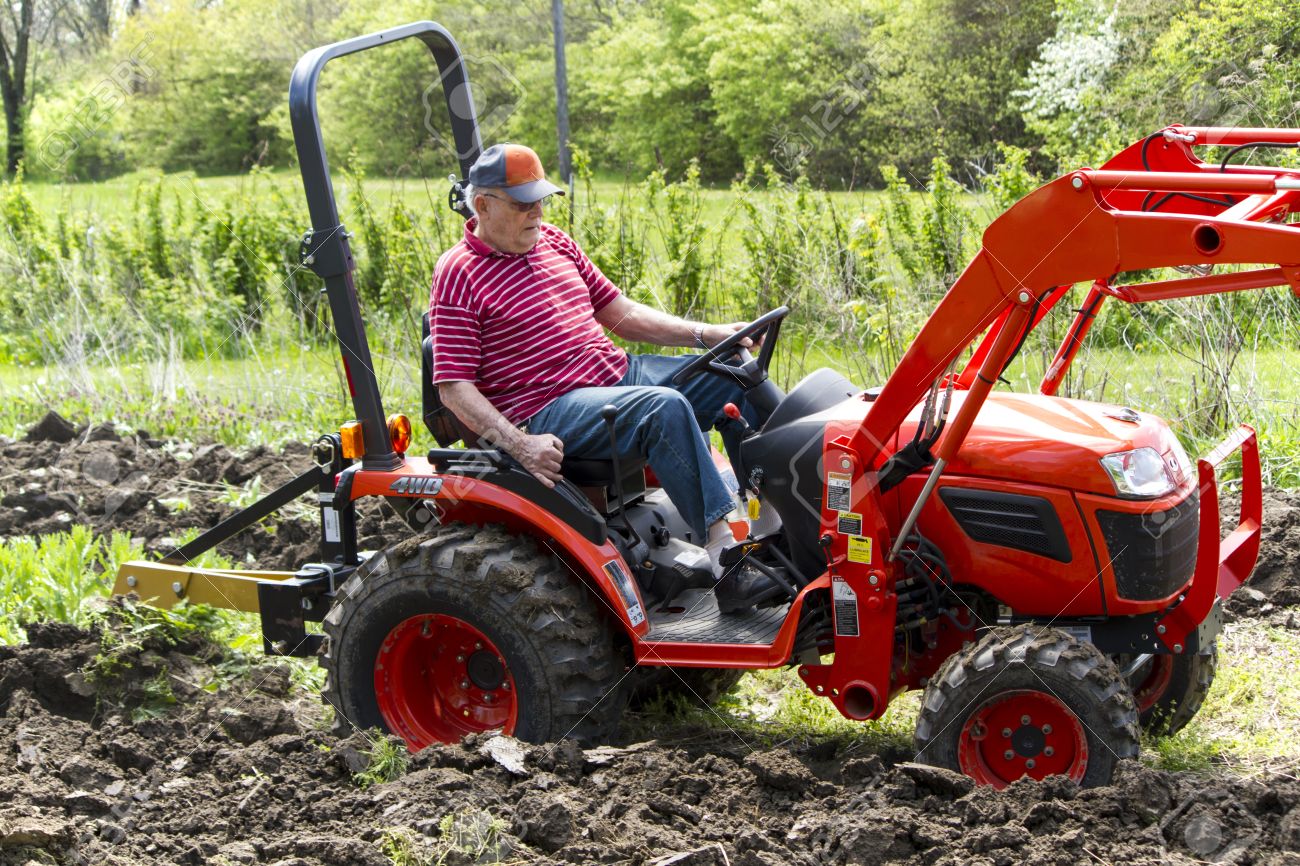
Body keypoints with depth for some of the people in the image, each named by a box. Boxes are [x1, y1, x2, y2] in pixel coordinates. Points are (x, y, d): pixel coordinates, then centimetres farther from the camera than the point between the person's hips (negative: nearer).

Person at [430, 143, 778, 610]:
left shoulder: (554, 242, 15)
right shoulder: (458, 274, -8)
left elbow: (620, 313, 20)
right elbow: (453, 387, -13)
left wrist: (707, 334, 7)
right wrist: (521, 445, -26)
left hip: (619, 372, 9)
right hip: (549, 412, -8)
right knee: (666, 408, -32)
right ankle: (725, 557, -34)